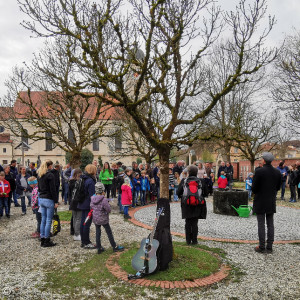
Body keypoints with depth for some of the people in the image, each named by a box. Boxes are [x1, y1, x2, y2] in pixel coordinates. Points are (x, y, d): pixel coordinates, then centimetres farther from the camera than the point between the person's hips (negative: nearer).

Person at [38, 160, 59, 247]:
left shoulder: (39, 175, 10)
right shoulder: (50, 175, -14)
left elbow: (39, 187, 17)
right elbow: (53, 189, -14)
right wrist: (56, 201, -11)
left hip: (41, 199, 8)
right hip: (48, 200, -8)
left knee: (43, 219, 13)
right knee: (48, 220, -1)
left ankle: (42, 240, 18)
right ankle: (46, 241, 4)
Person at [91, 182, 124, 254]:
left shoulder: (92, 198, -5)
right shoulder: (104, 200, -25)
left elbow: (91, 207, 9)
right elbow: (109, 210, -20)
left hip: (95, 219, 5)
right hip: (103, 219, -5)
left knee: (98, 232, 15)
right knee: (109, 232, 9)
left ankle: (99, 248, 22)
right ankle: (115, 247, 22)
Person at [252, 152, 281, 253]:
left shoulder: (259, 171, -16)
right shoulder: (277, 172, 0)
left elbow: (254, 188, -13)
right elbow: (278, 187, 8)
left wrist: (256, 193, 8)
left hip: (260, 202, -4)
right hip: (272, 202, 5)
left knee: (261, 225, 2)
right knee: (270, 224, 11)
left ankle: (261, 247, 7)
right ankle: (269, 247, 16)